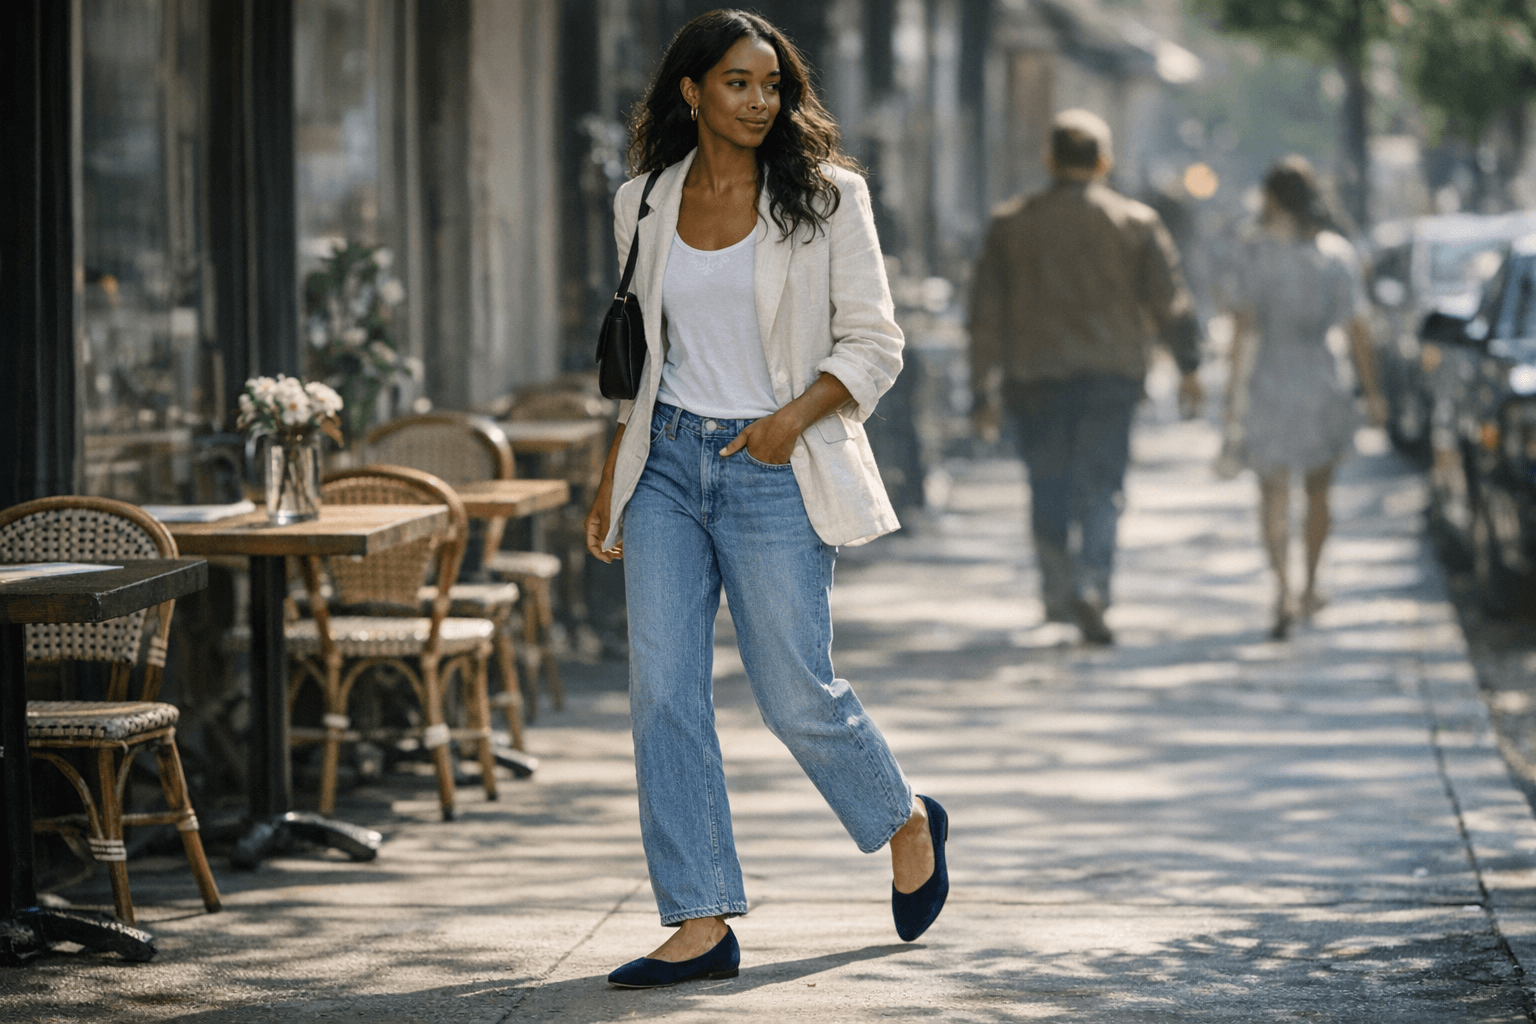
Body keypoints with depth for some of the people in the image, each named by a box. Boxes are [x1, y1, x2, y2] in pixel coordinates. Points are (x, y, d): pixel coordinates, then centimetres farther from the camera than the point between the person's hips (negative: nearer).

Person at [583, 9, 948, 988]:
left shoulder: (825, 196, -2)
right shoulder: (644, 205, 8)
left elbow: (874, 343, -2)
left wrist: (795, 415, -18)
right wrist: (612, 478, 13)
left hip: (773, 469, -4)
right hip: (668, 464, 4)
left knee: (797, 696, -1)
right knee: (663, 688, -5)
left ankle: (908, 824, 29)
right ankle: (703, 923, 0)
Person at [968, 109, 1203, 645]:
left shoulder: (1009, 224, 5)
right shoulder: (1137, 222, 3)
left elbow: (987, 311, 4)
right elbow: (1170, 300, 2)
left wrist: (983, 389, 7)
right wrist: (1189, 367, 12)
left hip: (1034, 377, 1)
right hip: (1112, 374, -1)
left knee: (1049, 487, 10)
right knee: (1101, 487, -1)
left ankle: (1057, 592, 8)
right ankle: (1090, 587, -17)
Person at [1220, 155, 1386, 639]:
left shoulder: (1257, 252, -9)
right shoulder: (1337, 253, -3)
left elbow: (1244, 325, -10)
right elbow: (1357, 329, -3)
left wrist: (1234, 387, -5)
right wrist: (1372, 391, 5)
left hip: (1268, 383, -2)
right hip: (1323, 384, 2)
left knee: (1274, 494, 2)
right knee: (1318, 490, 21)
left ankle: (1284, 591, -17)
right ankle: (1310, 589, 31)